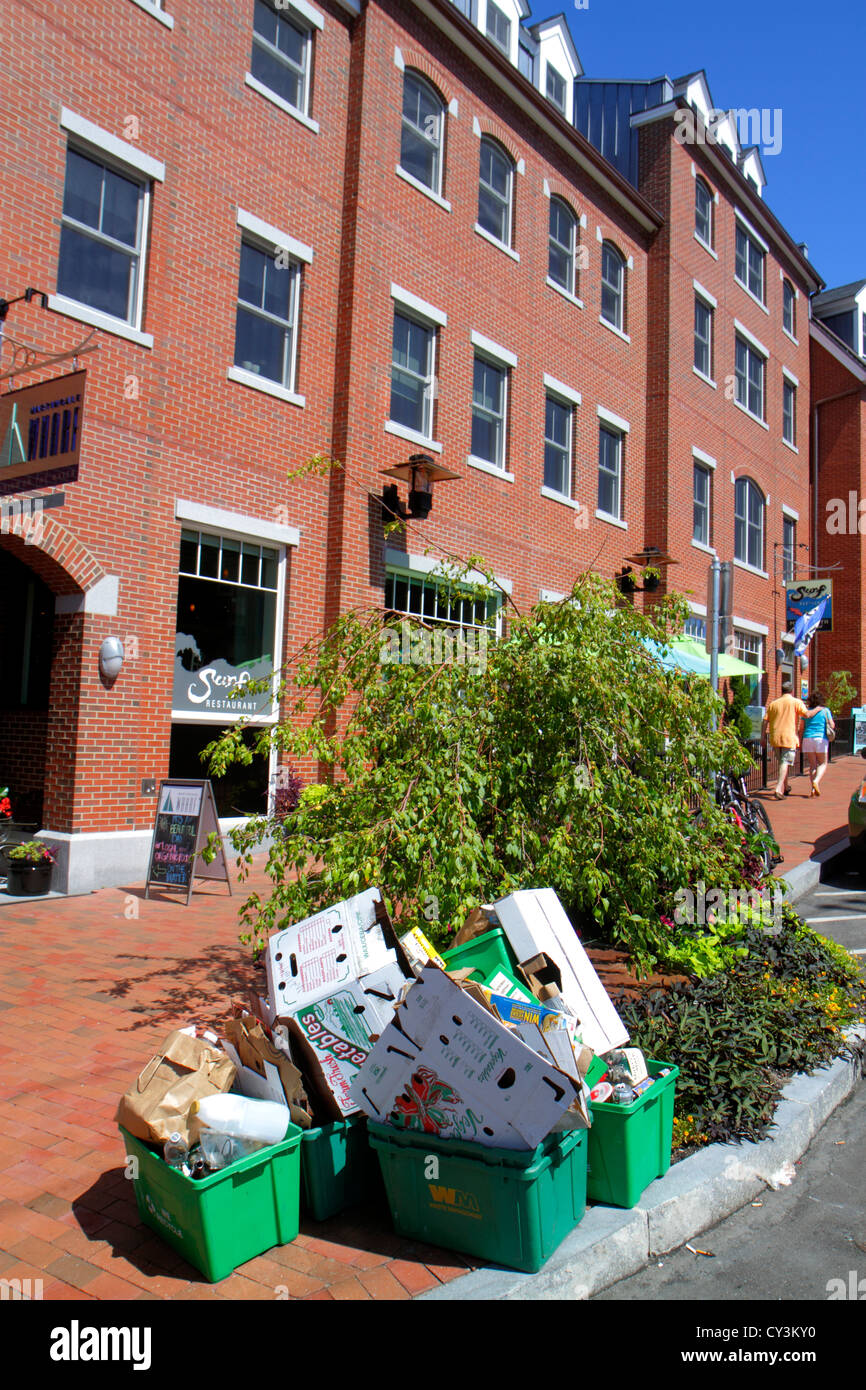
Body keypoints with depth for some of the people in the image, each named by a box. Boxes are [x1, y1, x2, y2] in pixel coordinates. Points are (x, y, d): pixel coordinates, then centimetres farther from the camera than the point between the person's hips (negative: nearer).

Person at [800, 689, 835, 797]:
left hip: (808, 738, 3)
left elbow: (801, 728, 6)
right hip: (821, 738, -3)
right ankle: (816, 781, -17)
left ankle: (813, 788, 1)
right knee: (823, 764, 8)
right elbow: (832, 726, -3)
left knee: (812, 764, 8)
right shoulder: (825, 711, -1)